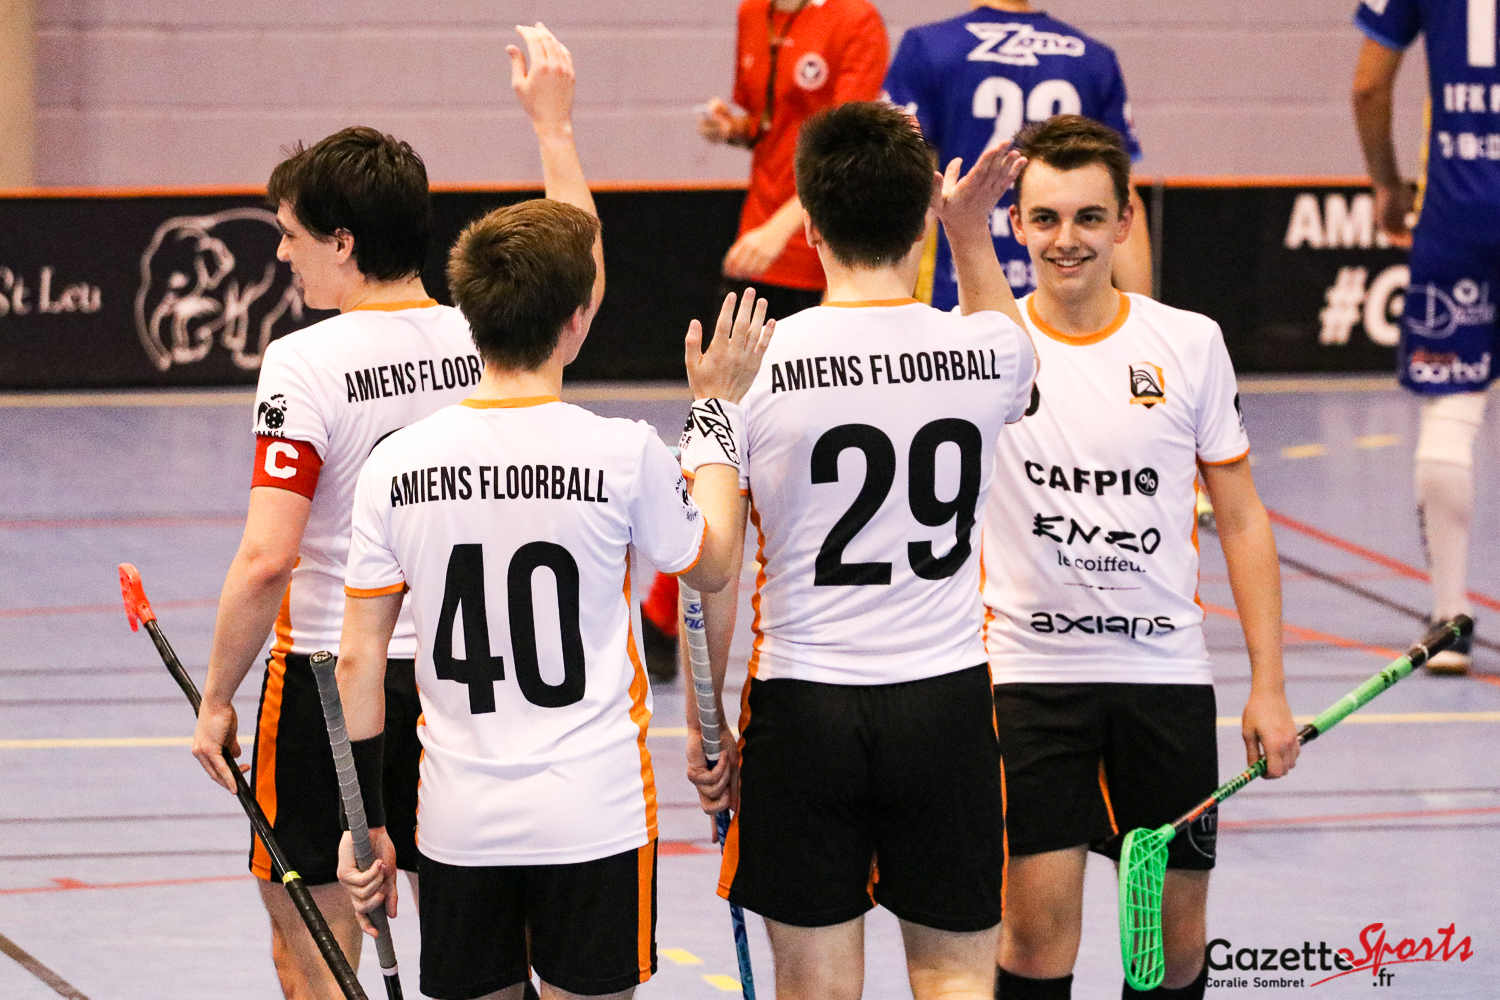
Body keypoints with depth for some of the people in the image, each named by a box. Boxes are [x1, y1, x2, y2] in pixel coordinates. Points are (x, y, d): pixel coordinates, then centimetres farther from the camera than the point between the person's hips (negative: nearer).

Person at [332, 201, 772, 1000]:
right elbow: (712, 565, 10)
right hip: (595, 814, -2)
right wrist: (716, 410, 20)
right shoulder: (624, 454, -10)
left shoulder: (396, 465, -3)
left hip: (458, 820, 3)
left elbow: (358, 660, 1)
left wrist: (364, 819, 10)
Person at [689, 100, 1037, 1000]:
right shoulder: (984, 348, -4)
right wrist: (973, 233, 29)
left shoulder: (756, 362, -10)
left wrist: (703, 722, 5)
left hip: (805, 713, -1)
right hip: (946, 704, 1)